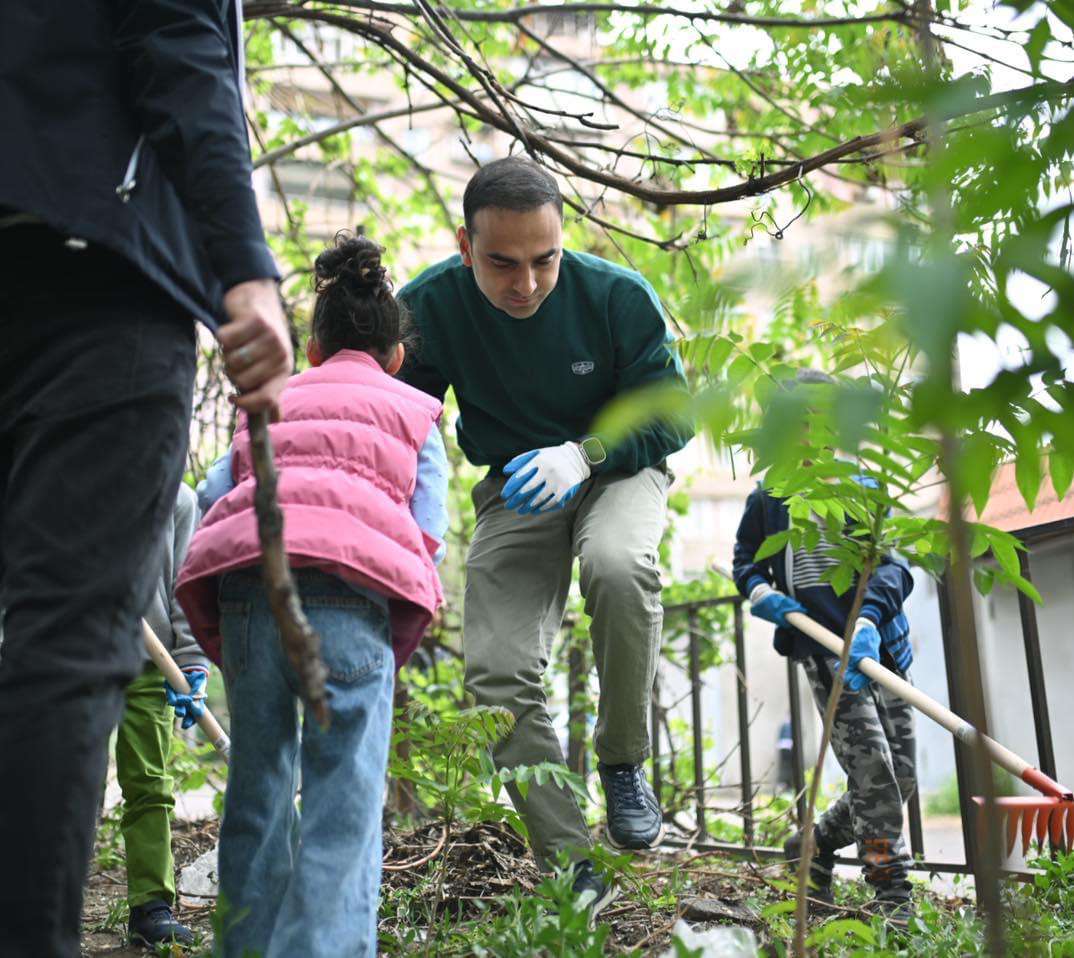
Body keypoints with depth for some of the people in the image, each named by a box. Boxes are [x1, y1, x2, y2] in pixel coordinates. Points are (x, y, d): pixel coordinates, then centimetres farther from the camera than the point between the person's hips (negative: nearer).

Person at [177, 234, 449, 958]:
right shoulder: (415, 414, 25)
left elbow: (214, 498, 21)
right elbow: (428, 533, 12)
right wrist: (404, 636, 24)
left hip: (242, 571, 3)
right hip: (350, 576, -3)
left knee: (258, 781, 12)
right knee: (346, 789, -3)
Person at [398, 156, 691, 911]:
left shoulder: (619, 295, -19)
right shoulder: (428, 307, -15)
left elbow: (670, 415, -12)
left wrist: (582, 454, -30)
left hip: (618, 468, -2)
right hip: (514, 488, 2)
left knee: (618, 566, -37)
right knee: (498, 676, -12)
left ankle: (623, 763, -12)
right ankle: (573, 869, 3)